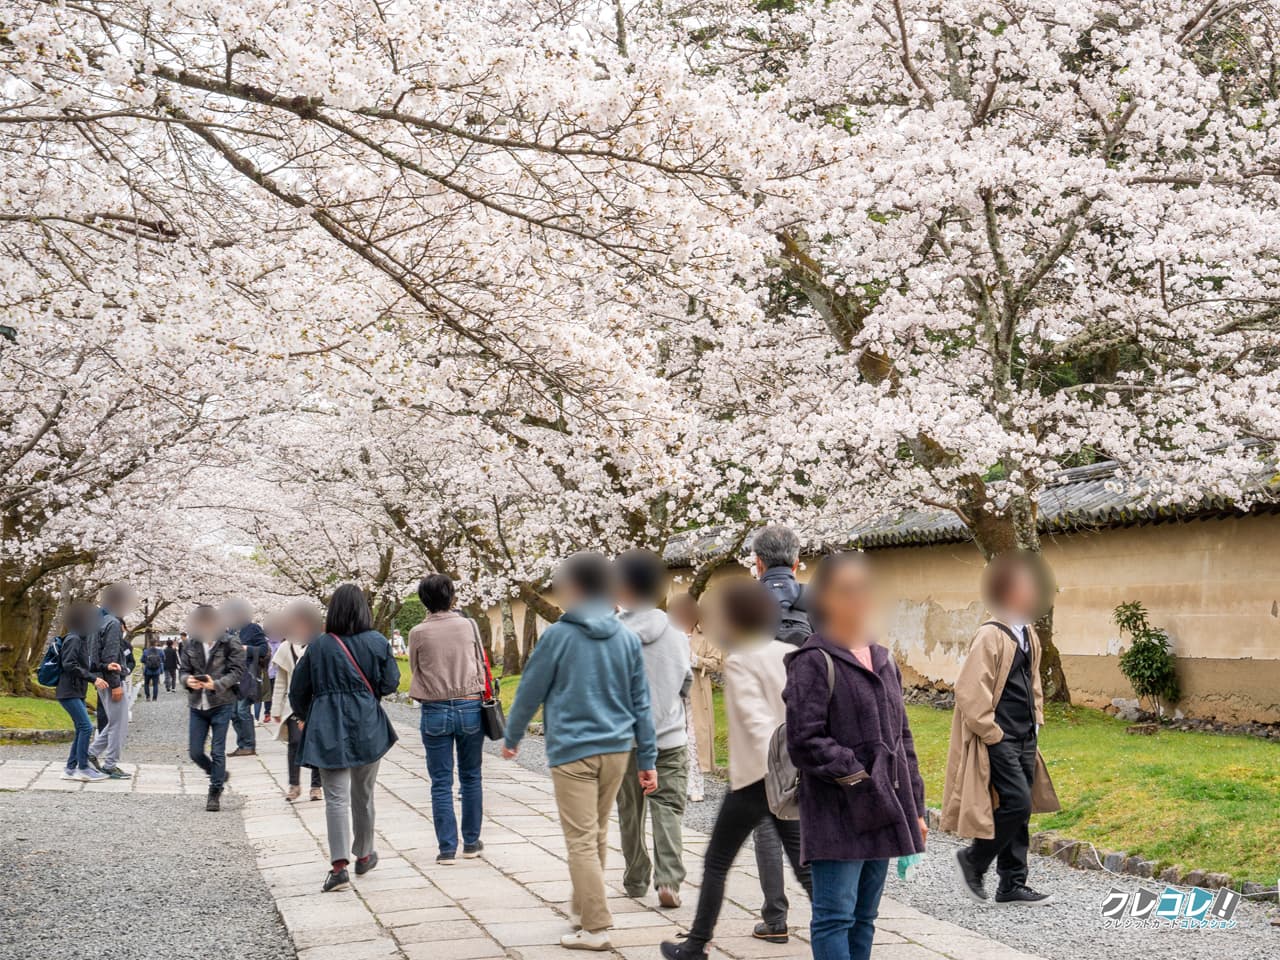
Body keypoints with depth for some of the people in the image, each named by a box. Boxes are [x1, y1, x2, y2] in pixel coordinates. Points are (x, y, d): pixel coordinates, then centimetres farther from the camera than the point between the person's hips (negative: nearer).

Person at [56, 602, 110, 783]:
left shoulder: (82, 639, 16)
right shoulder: (73, 639, -13)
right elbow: (69, 664, -22)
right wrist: (92, 678, -22)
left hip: (77, 692, 10)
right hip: (69, 692, -10)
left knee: (81, 729, 9)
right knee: (86, 727, -13)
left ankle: (71, 769, 12)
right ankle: (83, 768, -9)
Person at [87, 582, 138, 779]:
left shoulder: (102, 621, 14)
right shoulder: (113, 624, -16)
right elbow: (110, 658, -21)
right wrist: (116, 685, -20)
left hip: (103, 680, 10)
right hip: (114, 680, -10)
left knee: (114, 723, 18)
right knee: (119, 724, -2)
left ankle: (91, 753, 18)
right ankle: (111, 765, 3)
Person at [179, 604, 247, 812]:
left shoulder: (229, 642, -7)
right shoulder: (190, 644, 4)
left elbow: (236, 671, -10)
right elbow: (183, 670, 7)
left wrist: (216, 684, -24)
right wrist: (187, 680, -17)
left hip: (221, 703, -4)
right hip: (197, 704, 4)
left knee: (217, 752, -1)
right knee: (195, 752, 5)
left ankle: (215, 793, 12)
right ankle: (219, 776, 32)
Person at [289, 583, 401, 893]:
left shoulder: (318, 646, -2)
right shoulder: (377, 642, -3)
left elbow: (298, 690, 4)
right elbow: (390, 684, -1)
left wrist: (305, 717, 23)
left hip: (328, 728, -1)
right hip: (367, 727, 1)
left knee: (336, 797, -3)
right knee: (363, 794, 17)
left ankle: (339, 866, -15)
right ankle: (363, 855, 31)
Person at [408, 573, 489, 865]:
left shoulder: (418, 633, -6)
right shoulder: (468, 626, -4)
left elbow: (415, 669, 6)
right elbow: (481, 665, 3)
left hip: (435, 711, -1)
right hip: (470, 706, 1)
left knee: (441, 782, 4)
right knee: (471, 778, 13)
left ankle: (447, 848, 2)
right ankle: (471, 842, 19)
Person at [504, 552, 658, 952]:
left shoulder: (558, 635, -8)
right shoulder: (627, 638, 5)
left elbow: (530, 691, 0)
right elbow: (641, 704, 6)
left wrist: (511, 738, 15)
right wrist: (647, 759, 11)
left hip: (572, 751, -5)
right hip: (617, 750, 5)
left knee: (581, 840, -1)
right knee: (597, 836, 18)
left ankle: (596, 928, -1)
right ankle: (582, 909, 32)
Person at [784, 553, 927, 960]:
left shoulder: (884, 661, 15)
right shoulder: (815, 662, -10)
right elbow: (804, 741, -15)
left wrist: (914, 807, 16)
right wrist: (857, 776, -17)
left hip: (883, 812, 8)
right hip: (837, 815, -8)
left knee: (864, 917, 13)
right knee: (835, 917, -5)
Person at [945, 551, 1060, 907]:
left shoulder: (1028, 635, 13)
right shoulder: (990, 636, -15)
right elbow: (970, 691, -18)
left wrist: (1035, 721, 17)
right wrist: (991, 734, -15)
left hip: (1024, 739, 9)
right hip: (999, 740, -9)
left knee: (1019, 808, 10)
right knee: (1017, 803, -13)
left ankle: (1012, 884, 17)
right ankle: (973, 860, 5)